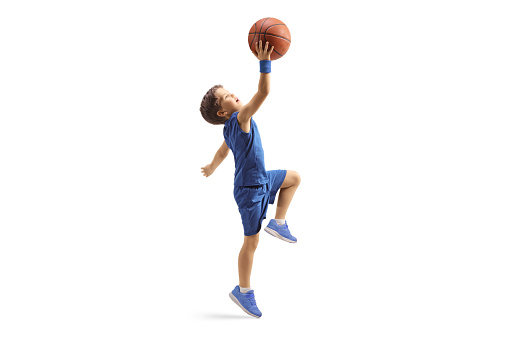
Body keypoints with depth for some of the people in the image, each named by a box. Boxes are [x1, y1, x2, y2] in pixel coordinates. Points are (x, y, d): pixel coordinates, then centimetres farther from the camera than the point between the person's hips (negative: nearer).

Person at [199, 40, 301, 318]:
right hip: (250, 189, -9)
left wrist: (211, 168, 42)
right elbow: (264, 92, -33)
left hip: (261, 180, 9)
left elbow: (222, 151, 24)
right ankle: (242, 291, 16)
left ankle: (278, 223, 17)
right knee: (251, 242, 1)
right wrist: (264, 62, -32)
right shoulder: (239, 118, -21)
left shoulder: (230, 128, 5)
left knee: (294, 178, 20)